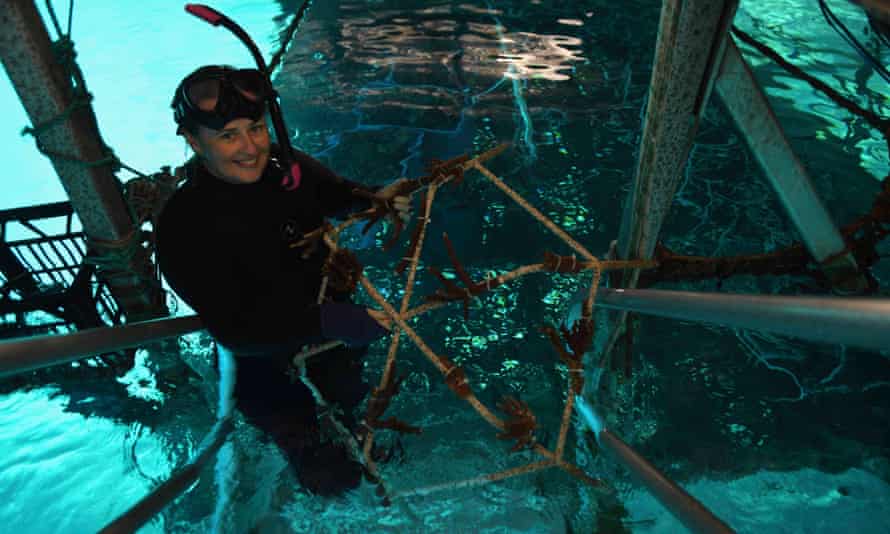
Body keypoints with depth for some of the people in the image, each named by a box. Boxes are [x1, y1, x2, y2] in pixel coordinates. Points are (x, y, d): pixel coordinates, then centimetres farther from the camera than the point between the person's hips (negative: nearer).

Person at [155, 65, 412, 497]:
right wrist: (325, 321, -42)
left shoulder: (285, 165, -14)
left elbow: (334, 194, 8)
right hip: (265, 359, -5)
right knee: (333, 478, 3)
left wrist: (375, 199, -13)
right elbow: (233, 330, -31)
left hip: (332, 319, 5)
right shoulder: (183, 226, -28)